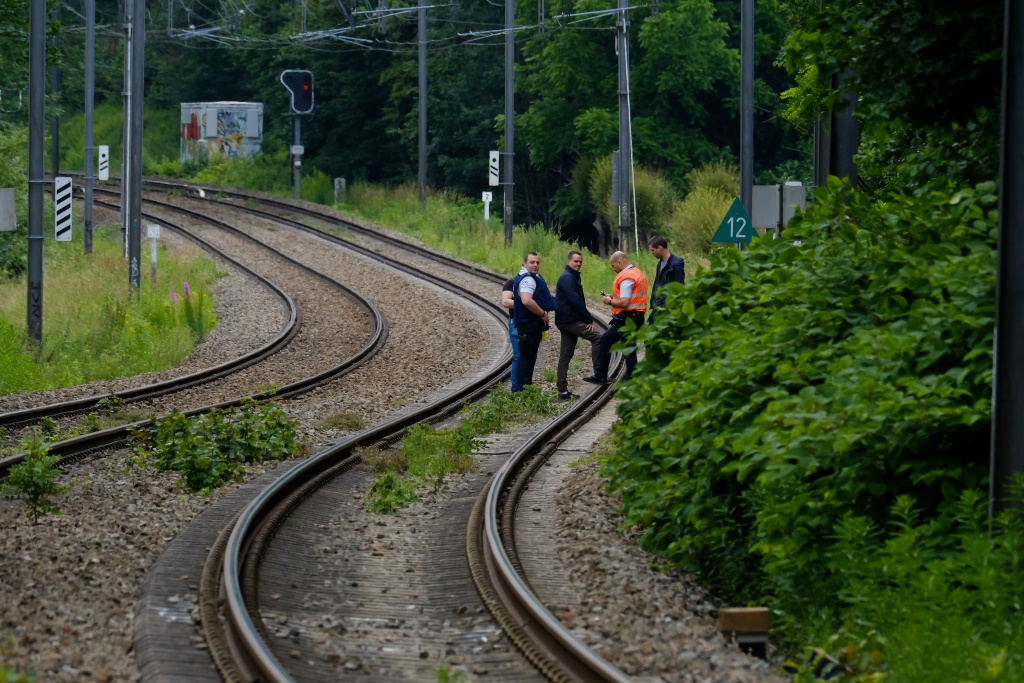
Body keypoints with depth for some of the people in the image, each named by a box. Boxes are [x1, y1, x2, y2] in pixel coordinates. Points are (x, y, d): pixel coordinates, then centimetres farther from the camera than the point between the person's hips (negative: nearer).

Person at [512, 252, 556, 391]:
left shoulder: (531, 278, 17)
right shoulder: (528, 279, -18)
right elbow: (527, 301, -34)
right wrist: (543, 313, -22)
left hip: (531, 324, 11)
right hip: (529, 325, -11)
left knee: (527, 357, 15)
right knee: (528, 357, -7)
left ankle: (524, 387, 22)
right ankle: (525, 387, -6)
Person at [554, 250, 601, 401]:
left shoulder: (573, 277, 21)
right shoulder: (567, 278, -13)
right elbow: (575, 301, -21)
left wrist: (586, 318, 12)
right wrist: (589, 320, -18)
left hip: (567, 321, 11)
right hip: (569, 320, -11)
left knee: (565, 356, 8)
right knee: (597, 337, -14)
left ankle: (563, 391, 9)